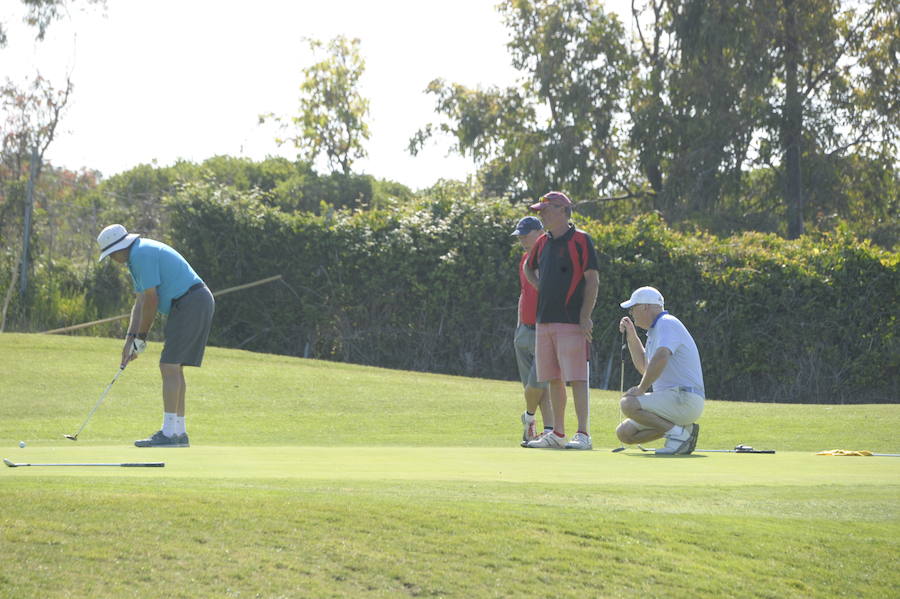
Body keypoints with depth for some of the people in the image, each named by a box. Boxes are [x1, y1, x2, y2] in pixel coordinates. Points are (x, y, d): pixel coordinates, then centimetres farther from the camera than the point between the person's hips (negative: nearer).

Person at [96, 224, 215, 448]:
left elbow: (151, 300, -15)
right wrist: (130, 340, 11)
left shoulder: (142, 254, -14)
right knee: (174, 368, 11)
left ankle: (168, 433, -13)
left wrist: (141, 338, -6)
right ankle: (179, 432, 11)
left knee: (169, 367, -11)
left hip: (191, 303, -10)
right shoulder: (138, 256, 19)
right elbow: (140, 302, 19)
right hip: (196, 304, 10)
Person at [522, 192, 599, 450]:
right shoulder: (543, 242, 15)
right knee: (553, 380, 9)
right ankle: (557, 434, 15)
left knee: (576, 379, -11)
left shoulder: (581, 240, -5)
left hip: (571, 322, -7)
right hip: (545, 320, 7)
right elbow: (529, 268, 34)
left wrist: (585, 317, -15)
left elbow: (593, 280, -9)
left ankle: (583, 435, -13)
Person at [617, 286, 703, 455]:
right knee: (624, 433, 6)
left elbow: (660, 358, -28)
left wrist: (641, 389, -20)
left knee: (628, 404, -26)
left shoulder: (667, 323, -11)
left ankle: (679, 433, -19)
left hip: (684, 401, -10)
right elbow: (645, 367, 32)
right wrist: (631, 336, 24)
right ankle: (682, 429, 6)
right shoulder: (654, 330, 22)